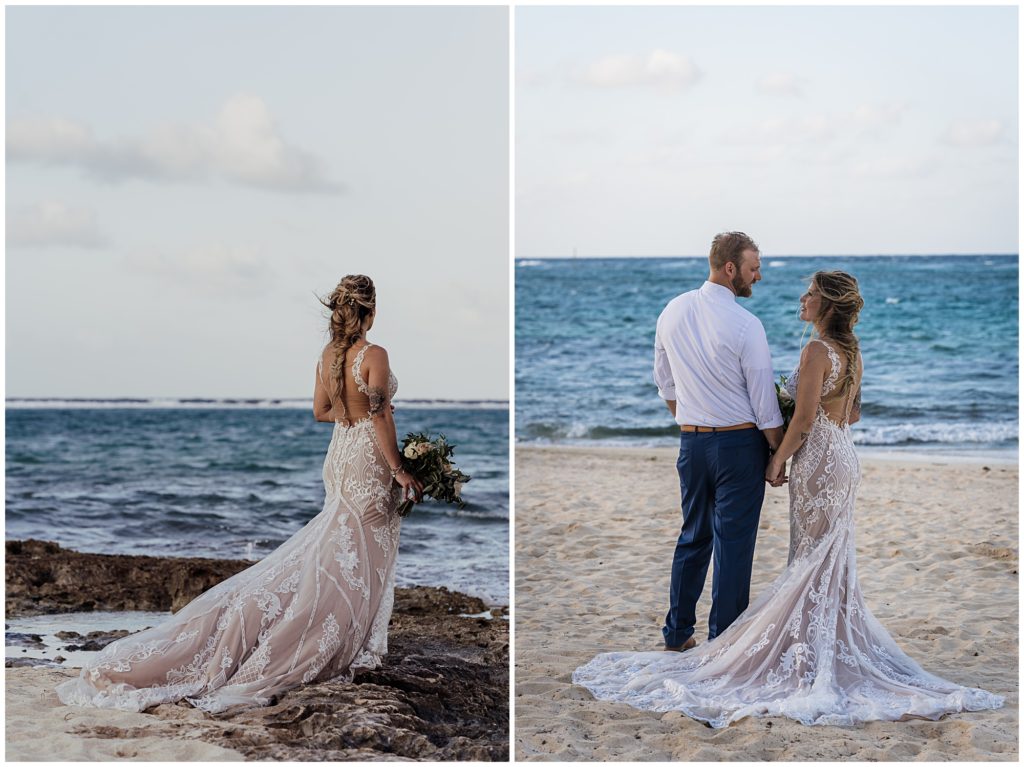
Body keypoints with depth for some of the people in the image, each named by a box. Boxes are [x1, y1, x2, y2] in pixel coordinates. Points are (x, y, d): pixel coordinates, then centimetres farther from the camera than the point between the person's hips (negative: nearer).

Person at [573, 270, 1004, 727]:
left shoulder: (817, 351, -18)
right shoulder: (852, 352, 9)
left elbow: (804, 419, -19)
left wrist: (777, 460, -8)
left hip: (818, 461, -9)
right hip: (844, 458, 9)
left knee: (812, 561, -1)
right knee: (833, 560, 13)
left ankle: (812, 656, 3)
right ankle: (836, 647, 17)